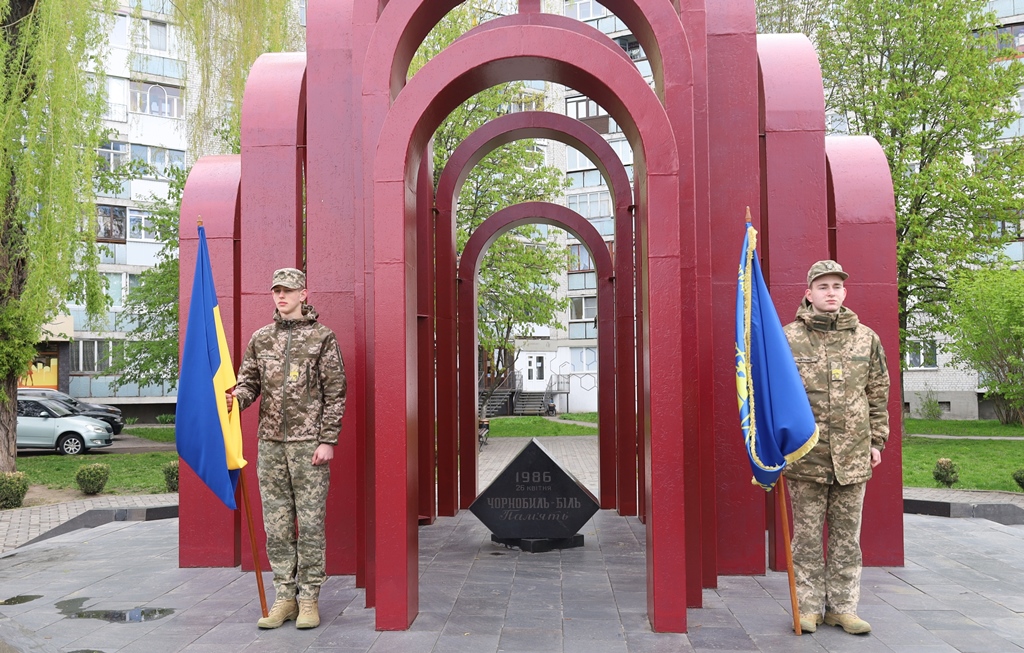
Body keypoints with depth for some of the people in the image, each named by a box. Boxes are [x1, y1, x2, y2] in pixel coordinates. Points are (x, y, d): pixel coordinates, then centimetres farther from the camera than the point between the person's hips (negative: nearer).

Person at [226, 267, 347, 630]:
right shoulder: (260, 338, 12)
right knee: (276, 525, 7)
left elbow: (335, 393, -4)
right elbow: (249, 380, 13)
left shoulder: (322, 337, -1)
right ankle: (284, 597, 18)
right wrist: (236, 397, -12)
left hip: (309, 443, -4)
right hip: (270, 443, 4)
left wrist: (328, 440, -10)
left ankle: (309, 599, 11)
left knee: (310, 523, 1)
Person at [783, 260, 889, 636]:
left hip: (853, 456, 3)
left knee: (847, 535, 10)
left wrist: (876, 441, 9)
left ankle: (842, 607, 21)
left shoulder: (866, 338, 7)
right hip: (805, 454, -2)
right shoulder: (788, 338, -3)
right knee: (807, 534, 6)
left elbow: (878, 394, 12)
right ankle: (808, 606, 17)